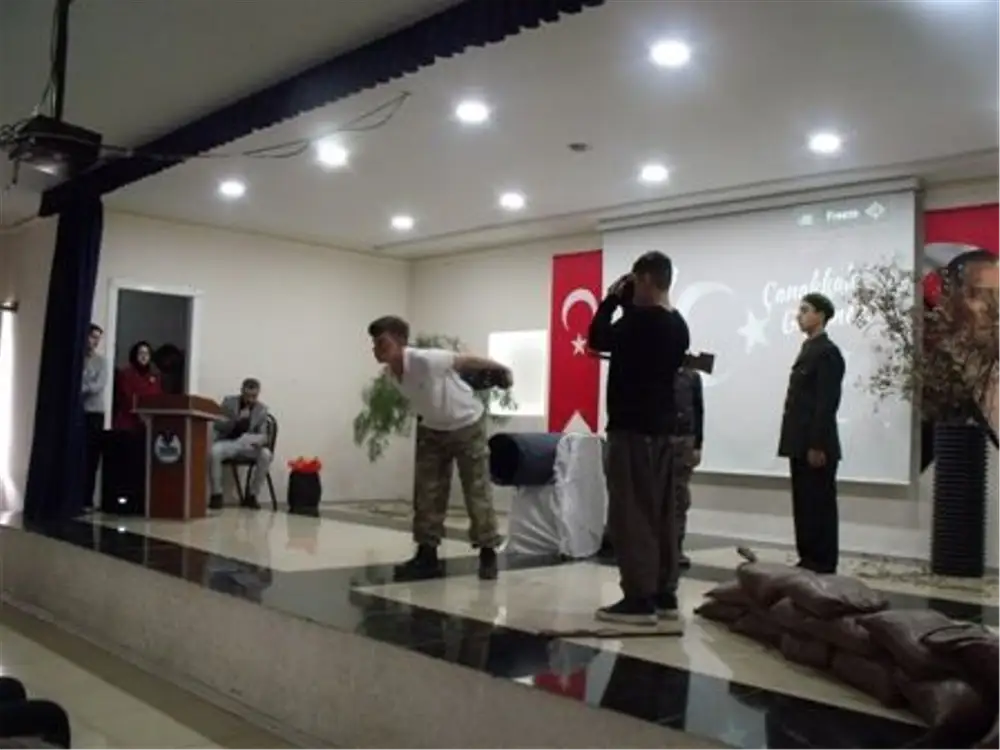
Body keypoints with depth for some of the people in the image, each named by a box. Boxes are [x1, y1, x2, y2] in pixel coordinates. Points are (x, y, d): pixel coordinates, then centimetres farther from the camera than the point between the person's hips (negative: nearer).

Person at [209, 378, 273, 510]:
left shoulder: (262, 409, 0)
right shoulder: (228, 402, -3)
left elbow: (263, 435, -1)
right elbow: (217, 426, -8)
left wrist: (257, 439, -27)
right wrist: (237, 419, -23)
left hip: (248, 445, 2)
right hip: (227, 442, -1)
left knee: (266, 454, -29)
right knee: (214, 451, -36)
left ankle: (251, 496, -16)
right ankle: (216, 494, -21)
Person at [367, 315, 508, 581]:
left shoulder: (426, 360, -34)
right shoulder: (389, 373, -13)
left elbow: (469, 361, -19)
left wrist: (502, 370, -5)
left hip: (467, 425, -6)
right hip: (432, 430, 6)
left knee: (477, 492, -3)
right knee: (426, 492, 3)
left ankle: (488, 554, 10)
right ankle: (427, 555, 10)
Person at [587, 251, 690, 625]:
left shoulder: (641, 319, -16)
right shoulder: (677, 325, 12)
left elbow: (597, 339, -9)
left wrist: (612, 299, 1)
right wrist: (626, 305, 16)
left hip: (633, 429, -9)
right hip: (661, 428, 9)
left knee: (631, 516, -6)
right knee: (661, 515, 10)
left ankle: (639, 599, -4)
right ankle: (664, 595, 15)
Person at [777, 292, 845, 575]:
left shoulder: (827, 352, -11)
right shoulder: (808, 350, 17)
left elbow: (827, 403, -17)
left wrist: (817, 446, -20)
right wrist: (796, 443, 14)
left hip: (815, 445, -9)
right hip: (800, 444, 9)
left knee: (820, 505, -2)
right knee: (803, 505, 13)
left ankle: (823, 564, 5)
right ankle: (808, 559, 20)